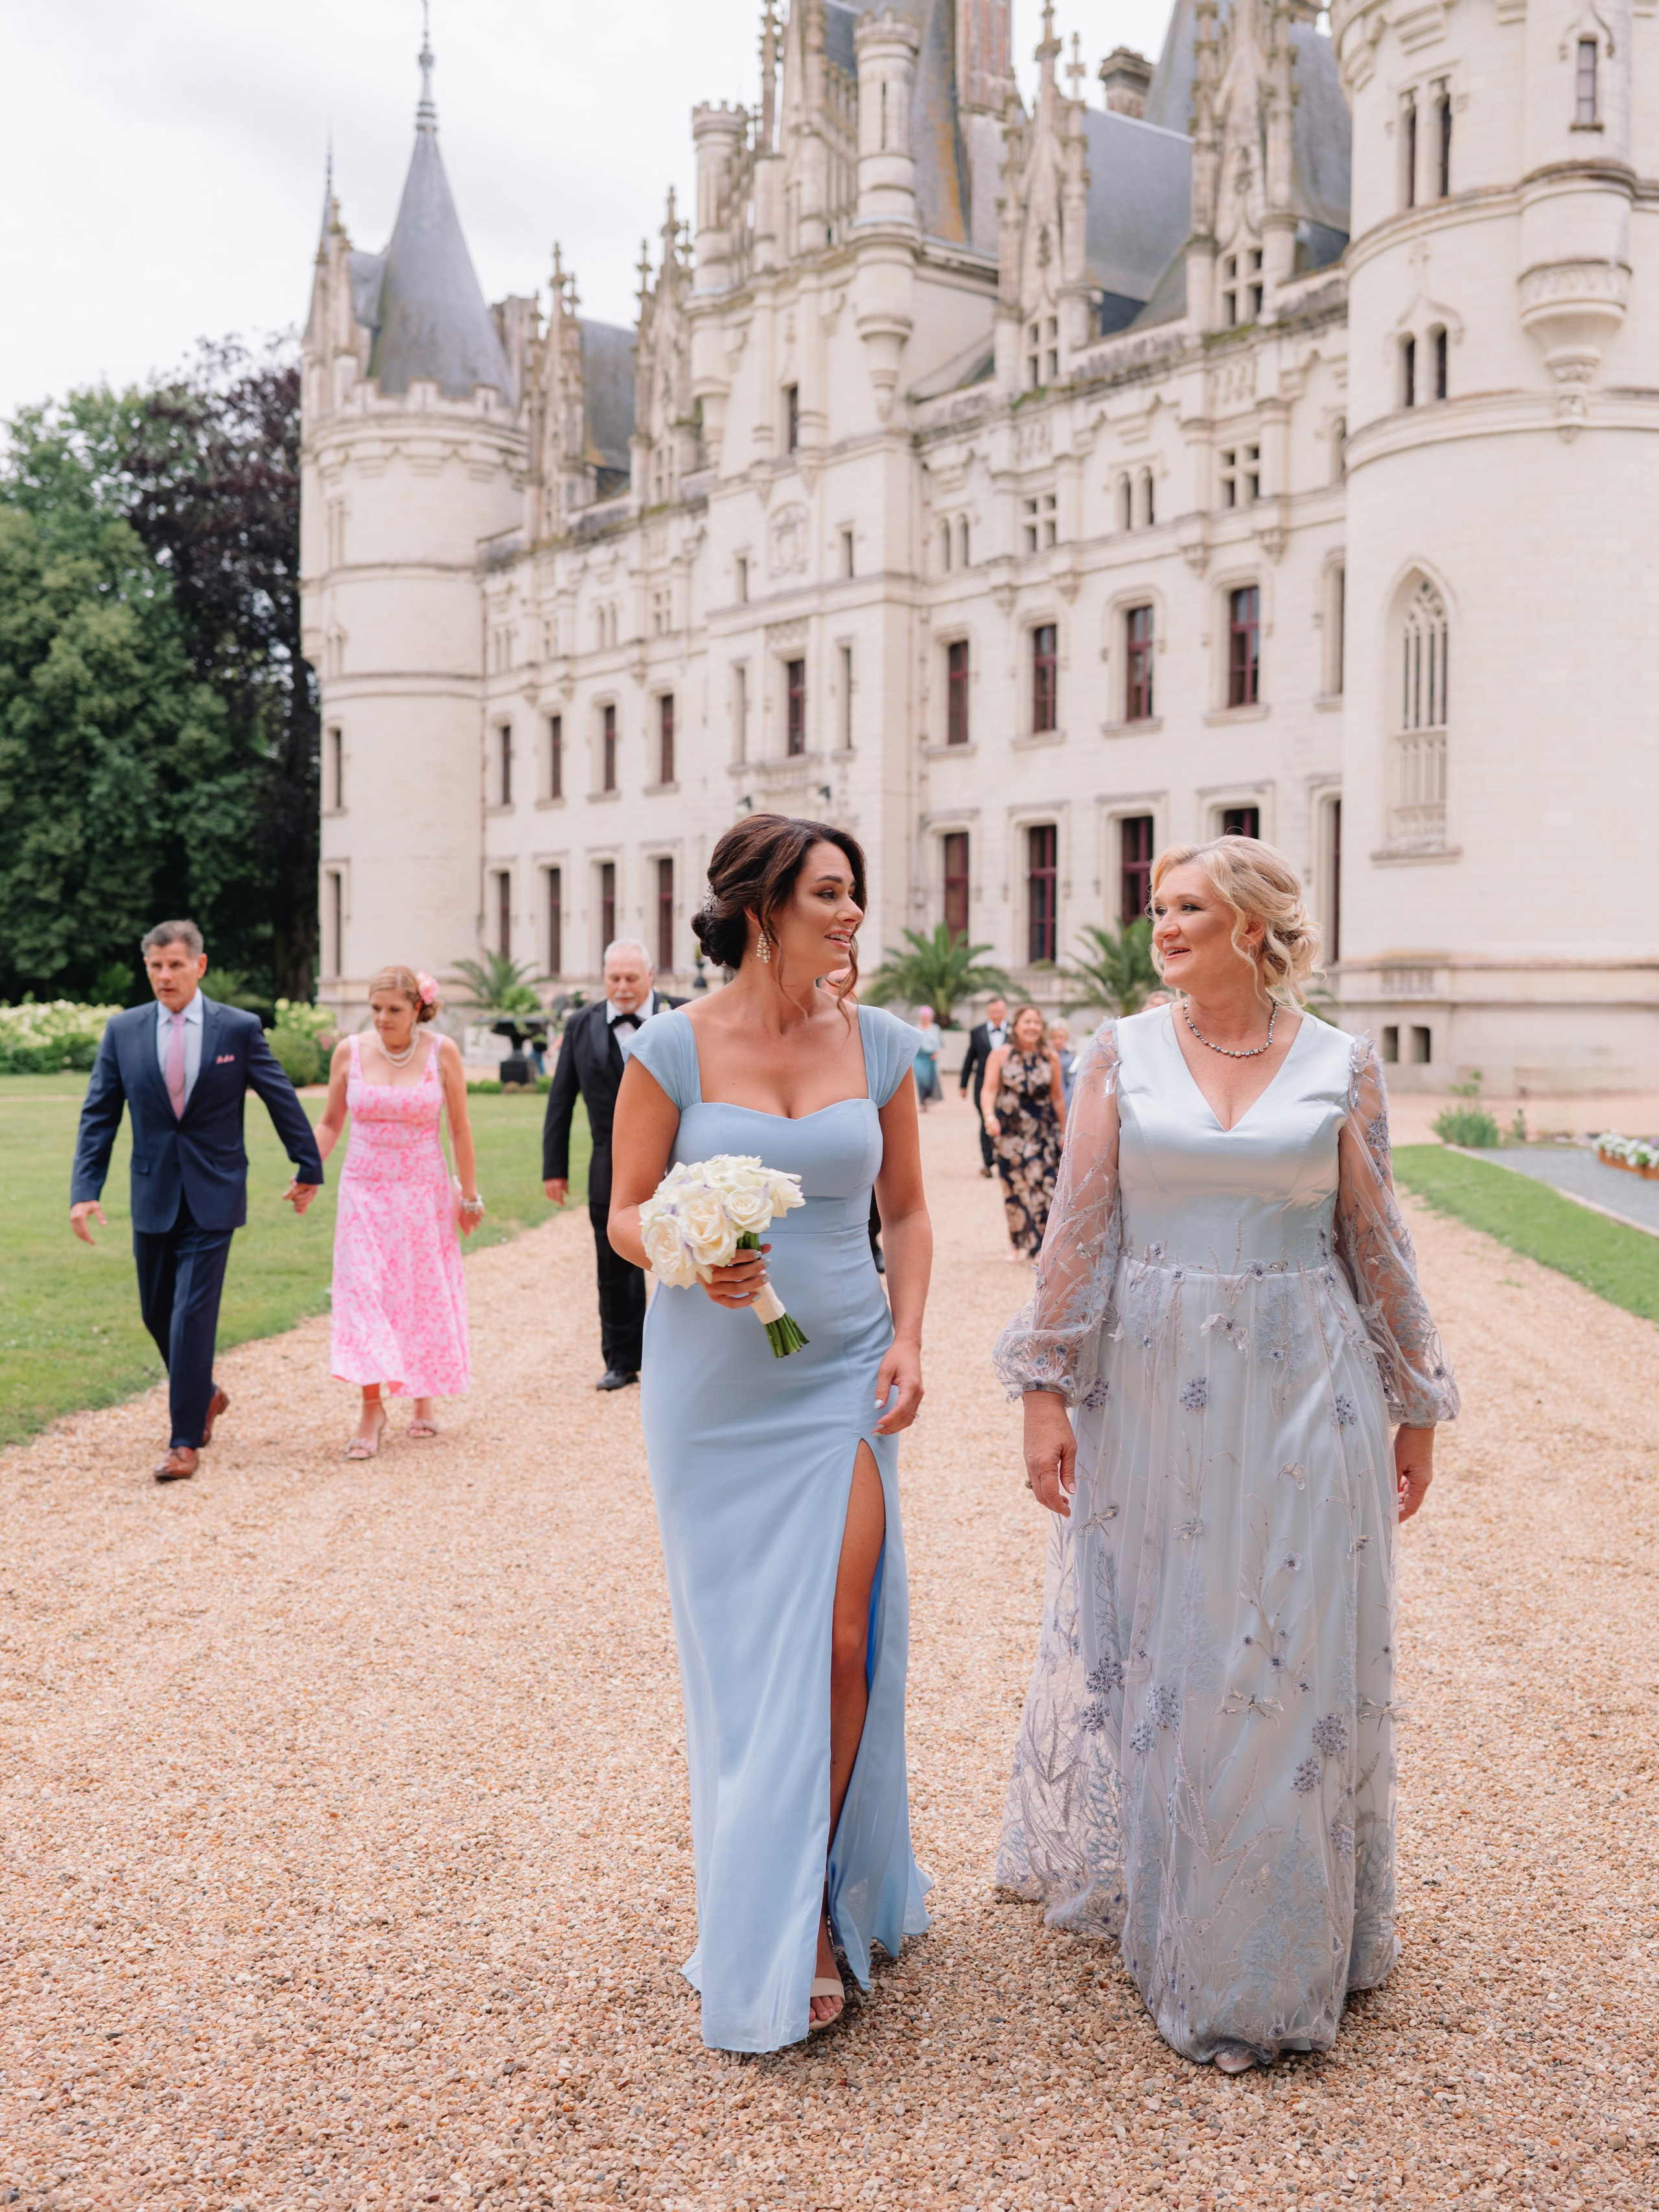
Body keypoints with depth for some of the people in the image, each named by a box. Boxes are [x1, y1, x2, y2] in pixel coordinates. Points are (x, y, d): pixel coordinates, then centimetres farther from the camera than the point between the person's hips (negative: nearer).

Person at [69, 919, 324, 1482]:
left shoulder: (240, 1028, -4)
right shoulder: (123, 1030, 2)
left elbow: (283, 1101, 5)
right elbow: (98, 1115, 3)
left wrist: (309, 1169, 11)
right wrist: (84, 1190, -6)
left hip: (213, 1196, -3)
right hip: (153, 1196, 3)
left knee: (193, 1313, -8)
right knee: (156, 1311, 12)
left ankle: (185, 1440, 1)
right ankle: (204, 1394, 38)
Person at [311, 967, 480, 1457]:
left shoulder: (442, 1052, -6)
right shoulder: (349, 1052, -2)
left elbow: (460, 1128, -2)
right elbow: (330, 1123, 7)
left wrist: (469, 1196, 0)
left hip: (424, 1193, -1)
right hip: (364, 1191, 1)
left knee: (425, 1296, 7)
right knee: (362, 1293, -8)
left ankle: (423, 1398, 26)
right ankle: (371, 1408, -2)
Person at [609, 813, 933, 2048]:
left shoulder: (879, 1044, 3)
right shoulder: (674, 1048, -5)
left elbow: (906, 1212, 10)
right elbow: (625, 1212, 0)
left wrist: (909, 1340, -2)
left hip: (844, 1375, 2)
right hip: (714, 1380, -1)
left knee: (841, 1635, -6)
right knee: (742, 1646, 7)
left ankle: (812, 1913, 13)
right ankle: (757, 1897, 28)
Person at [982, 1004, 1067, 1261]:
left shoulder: (1051, 1057, 2)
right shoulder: (1001, 1055, -2)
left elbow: (1058, 1097, 7)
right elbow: (989, 1089, -9)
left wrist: (1063, 1132, 10)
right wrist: (989, 1115, -27)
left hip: (1043, 1131, 0)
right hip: (1009, 1130, 0)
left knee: (1043, 1186, -10)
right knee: (1014, 1187, 6)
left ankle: (1040, 1245, -6)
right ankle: (1019, 1243, 19)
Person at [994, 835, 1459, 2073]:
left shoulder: (1342, 1068, 1)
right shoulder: (1123, 1056, 1)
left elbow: (1378, 1245, 5)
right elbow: (1080, 1228, -2)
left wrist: (1417, 1406, 7)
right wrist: (1047, 1389, -7)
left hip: (1298, 1399, 0)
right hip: (1149, 1395, 0)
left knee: (1289, 1660, 6)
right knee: (1144, 1636, 11)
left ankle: (1274, 1949, 27)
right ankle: (1137, 1886, 34)